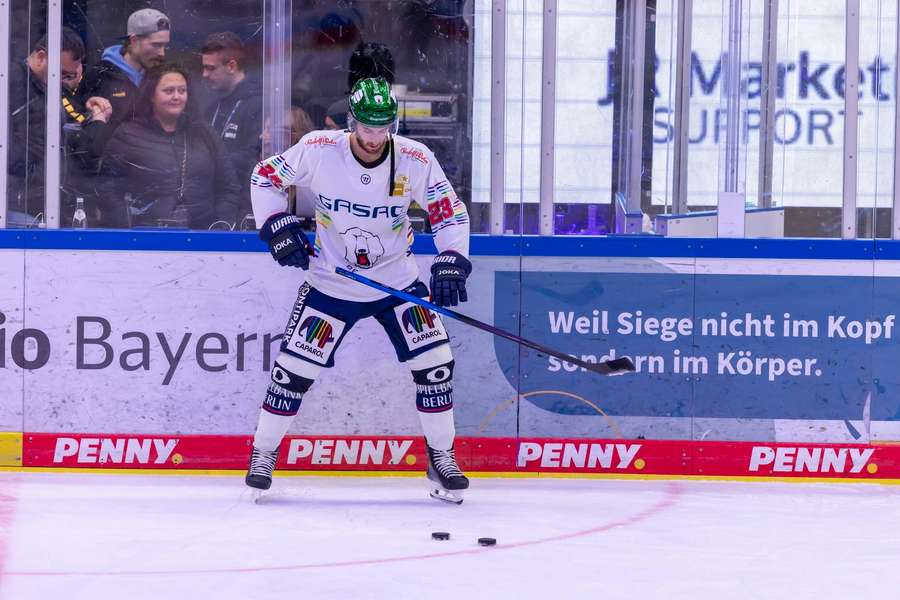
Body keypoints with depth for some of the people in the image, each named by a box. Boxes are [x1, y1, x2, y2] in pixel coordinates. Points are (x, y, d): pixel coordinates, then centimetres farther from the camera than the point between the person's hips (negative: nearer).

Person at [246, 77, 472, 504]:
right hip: (331, 284, -1)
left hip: (397, 281, 1)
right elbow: (265, 177, -3)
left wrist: (451, 264, -18)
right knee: (295, 367, -5)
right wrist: (278, 227, -13)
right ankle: (263, 453, 13)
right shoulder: (318, 150, -17)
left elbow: (450, 212, -5)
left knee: (434, 363, -7)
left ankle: (442, 458, 9)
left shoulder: (416, 160, -15)